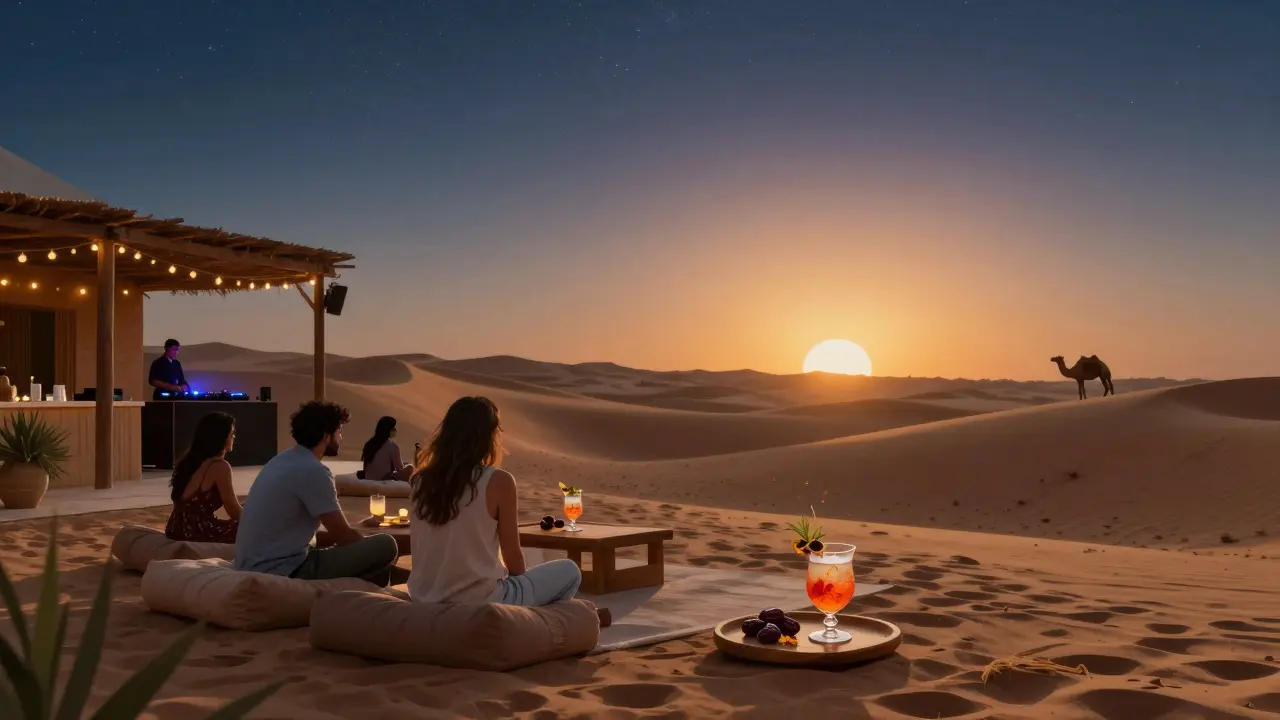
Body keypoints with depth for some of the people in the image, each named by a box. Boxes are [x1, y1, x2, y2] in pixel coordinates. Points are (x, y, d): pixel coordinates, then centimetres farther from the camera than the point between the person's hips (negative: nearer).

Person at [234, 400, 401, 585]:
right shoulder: (313, 470, -16)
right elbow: (343, 536, -12)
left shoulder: (282, 460, 13)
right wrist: (374, 550, 8)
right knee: (385, 546, -13)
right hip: (280, 572, -10)